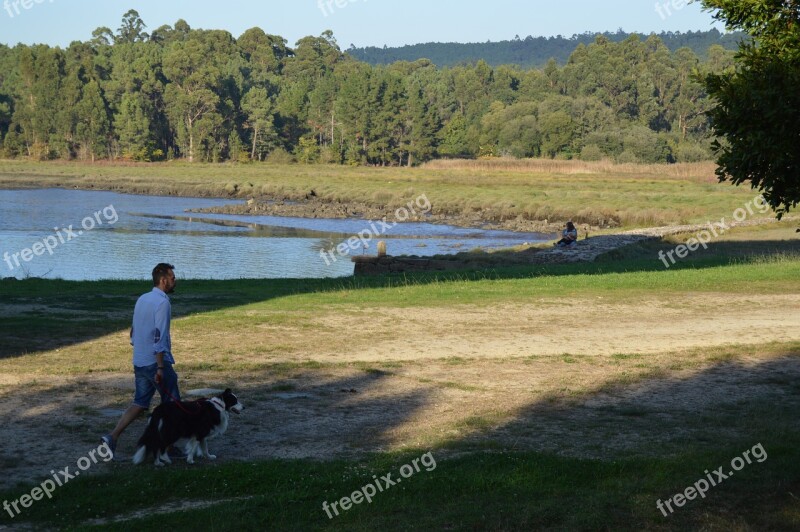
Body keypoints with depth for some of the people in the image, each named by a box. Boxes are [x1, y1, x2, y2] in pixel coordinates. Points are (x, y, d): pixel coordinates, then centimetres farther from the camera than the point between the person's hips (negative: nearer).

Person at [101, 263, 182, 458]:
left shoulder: (142, 299, 13)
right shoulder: (162, 303, -15)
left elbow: (134, 332, 18)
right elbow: (159, 337, -22)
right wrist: (160, 367, -23)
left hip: (139, 362, 8)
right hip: (156, 362, -8)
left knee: (140, 403, 9)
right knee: (172, 404, 6)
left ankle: (113, 436, -4)